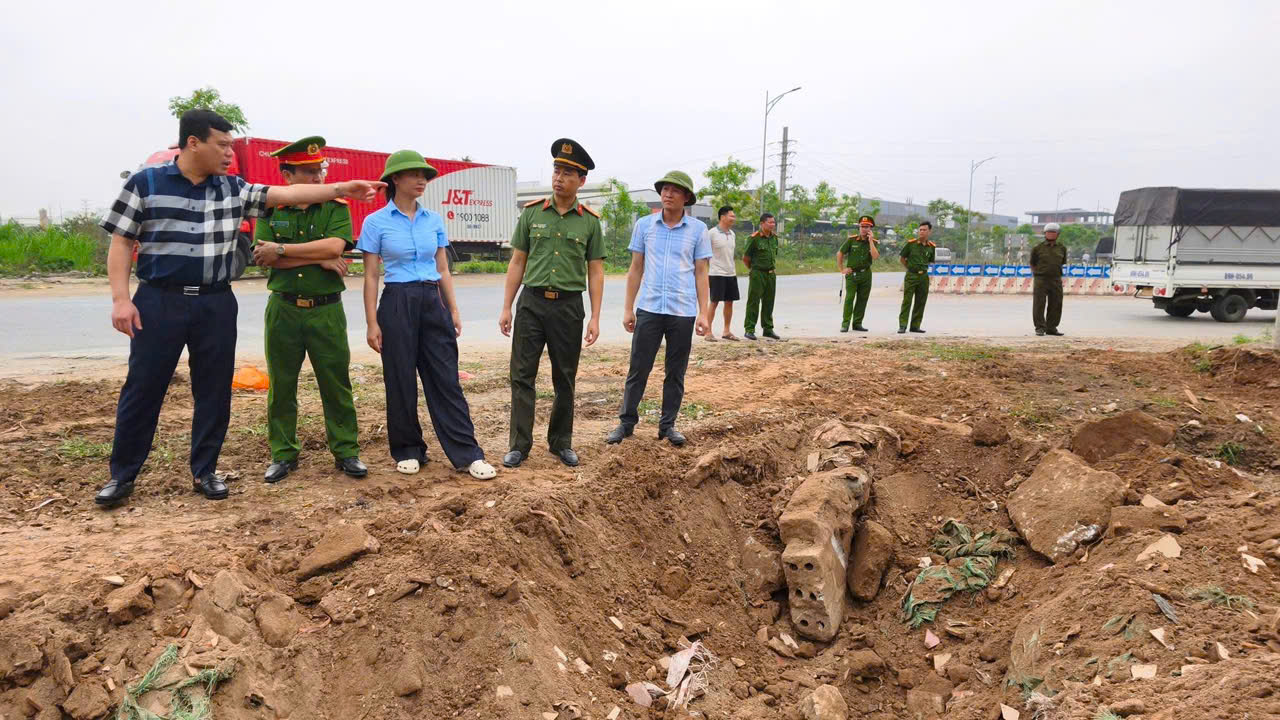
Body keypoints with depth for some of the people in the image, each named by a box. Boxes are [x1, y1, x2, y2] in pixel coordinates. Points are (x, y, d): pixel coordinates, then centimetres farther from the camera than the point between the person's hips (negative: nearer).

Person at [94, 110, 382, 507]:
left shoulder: (232, 189, 7)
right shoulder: (145, 183, -2)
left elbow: (285, 194, 3)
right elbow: (121, 243, -2)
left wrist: (340, 189, -5)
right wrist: (120, 298, -10)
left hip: (216, 304, 4)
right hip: (159, 301, -3)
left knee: (215, 390, 6)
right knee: (142, 388, 3)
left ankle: (205, 471, 20)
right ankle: (122, 475, 17)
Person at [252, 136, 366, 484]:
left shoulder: (336, 208, 1)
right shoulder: (269, 211, 5)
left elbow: (335, 246, -17)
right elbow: (263, 258, -9)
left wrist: (281, 250, -15)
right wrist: (319, 258, -15)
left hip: (326, 310, -1)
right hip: (283, 309, 1)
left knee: (336, 384, 3)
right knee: (281, 385, 8)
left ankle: (346, 451, 13)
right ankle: (282, 454, 19)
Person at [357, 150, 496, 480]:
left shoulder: (434, 220, 9)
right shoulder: (376, 222, -1)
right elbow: (370, 276, -2)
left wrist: (454, 310, 7)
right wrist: (372, 322, -7)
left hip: (433, 303, 3)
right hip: (397, 304, -3)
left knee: (446, 379, 0)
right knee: (401, 381, 4)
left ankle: (467, 454, 1)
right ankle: (408, 451, 20)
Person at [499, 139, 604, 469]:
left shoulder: (590, 221, 2)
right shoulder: (532, 212, 3)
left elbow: (595, 271, 3)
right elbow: (517, 262, 6)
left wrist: (595, 317, -3)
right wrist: (506, 307, 1)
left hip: (568, 306, 0)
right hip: (532, 302, 0)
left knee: (565, 379, 8)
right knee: (522, 374, 0)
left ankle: (561, 443, 21)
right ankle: (519, 445, 8)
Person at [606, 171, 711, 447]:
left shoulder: (698, 229, 3)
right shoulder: (644, 225, 6)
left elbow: (701, 273, 4)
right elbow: (636, 269, 9)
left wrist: (703, 313, -1)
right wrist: (628, 308, 6)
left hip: (683, 312, 0)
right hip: (649, 309, 1)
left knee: (676, 373, 8)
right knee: (638, 369, 4)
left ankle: (668, 425, 19)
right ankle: (627, 422, 15)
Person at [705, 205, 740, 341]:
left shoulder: (732, 233, 12)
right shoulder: (712, 233, -9)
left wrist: (735, 269, 16)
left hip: (731, 274, 7)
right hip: (717, 273, -7)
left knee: (729, 302, 8)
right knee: (714, 303, -3)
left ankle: (727, 331, 18)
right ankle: (709, 332, 4)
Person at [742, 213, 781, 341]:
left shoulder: (774, 238, 9)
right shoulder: (754, 238, -11)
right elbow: (745, 258, -5)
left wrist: (773, 268, 15)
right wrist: (753, 269, 6)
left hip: (771, 274, 6)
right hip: (757, 274, -6)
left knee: (769, 303, 11)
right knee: (753, 302, -3)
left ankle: (768, 329, 19)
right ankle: (749, 330, 0)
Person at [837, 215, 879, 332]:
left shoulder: (873, 242, 3)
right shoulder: (852, 240, -2)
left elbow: (875, 256, -15)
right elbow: (839, 254, 2)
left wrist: (870, 240, -16)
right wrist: (842, 269, -1)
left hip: (866, 274, 3)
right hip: (852, 273, -3)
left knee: (862, 300, 6)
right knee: (849, 298, -10)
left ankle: (857, 323, 14)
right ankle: (845, 324, -9)